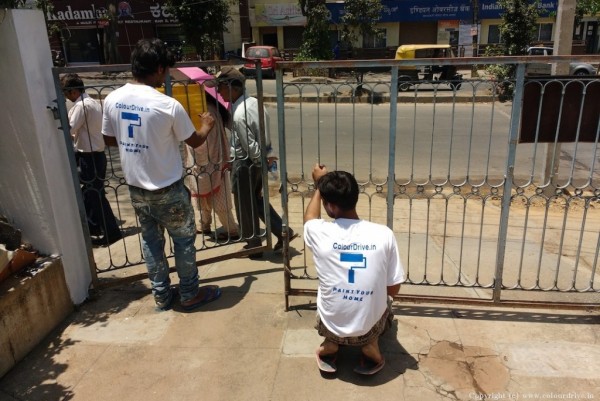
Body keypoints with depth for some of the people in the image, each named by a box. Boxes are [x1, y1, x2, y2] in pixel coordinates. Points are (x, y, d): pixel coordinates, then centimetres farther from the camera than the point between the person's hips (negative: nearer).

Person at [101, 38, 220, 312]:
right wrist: (207, 125, 14)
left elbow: (110, 140, 9)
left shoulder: (112, 100, -5)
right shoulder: (168, 105, -21)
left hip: (136, 188, 6)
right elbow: (195, 141, -6)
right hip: (168, 190, -5)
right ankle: (190, 294, 26)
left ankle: (161, 295, 31)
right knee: (184, 241, 13)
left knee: (151, 241, 19)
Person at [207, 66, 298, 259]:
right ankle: (283, 231, 23)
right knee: (256, 200, 23)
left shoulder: (239, 114, -27)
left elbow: (251, 148, -22)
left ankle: (254, 245, 26)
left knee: (245, 207, 10)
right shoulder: (254, 101, 1)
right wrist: (265, 157, 10)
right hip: (259, 162, 9)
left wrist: (263, 158, -6)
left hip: (245, 165, -9)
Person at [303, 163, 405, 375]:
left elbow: (310, 216, 10)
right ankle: (370, 346, 10)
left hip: (331, 327, 0)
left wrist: (319, 185, 22)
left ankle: (330, 344, 11)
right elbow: (393, 289, -5)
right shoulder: (384, 234, -18)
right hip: (369, 327, 0)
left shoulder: (320, 232, -18)